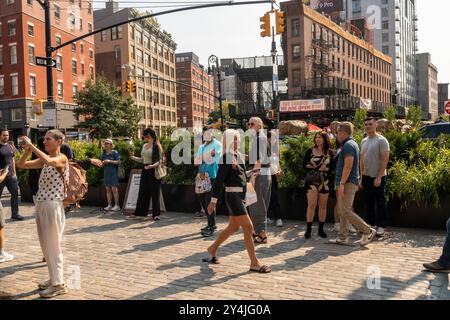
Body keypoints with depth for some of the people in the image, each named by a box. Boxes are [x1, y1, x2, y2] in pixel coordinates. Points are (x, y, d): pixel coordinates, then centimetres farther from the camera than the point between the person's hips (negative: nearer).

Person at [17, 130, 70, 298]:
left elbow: (48, 161, -32)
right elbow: (21, 165, 13)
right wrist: (27, 150, -4)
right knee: (46, 246, 16)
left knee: (53, 246, 0)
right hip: (41, 205, 8)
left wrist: (31, 145, -22)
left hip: (53, 206, -8)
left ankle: (59, 284, 11)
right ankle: (54, 278, 29)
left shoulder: (62, 158, -11)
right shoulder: (44, 159, 12)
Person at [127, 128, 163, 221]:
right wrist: (134, 158, 9)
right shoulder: (144, 145, 13)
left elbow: (160, 160, -14)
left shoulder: (156, 146, -9)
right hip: (145, 171, 7)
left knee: (154, 193, 1)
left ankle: (156, 214, 11)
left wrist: (153, 165, -30)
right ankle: (138, 213, 13)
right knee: (143, 192, 8)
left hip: (153, 171, -7)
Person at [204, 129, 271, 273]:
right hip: (233, 195, -9)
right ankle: (254, 263, 0)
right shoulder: (226, 157, -12)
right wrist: (213, 200, -16)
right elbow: (219, 179, -15)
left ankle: (213, 249, 35)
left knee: (233, 227, 18)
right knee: (248, 227, -8)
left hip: (240, 195, 9)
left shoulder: (239, 156, 13)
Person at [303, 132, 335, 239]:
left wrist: (315, 167, -15)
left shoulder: (330, 153, 4)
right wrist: (320, 168, -13)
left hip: (325, 182, 1)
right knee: (311, 205, -8)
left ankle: (321, 229, 17)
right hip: (312, 181, -1)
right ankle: (308, 229, -2)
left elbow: (333, 167, -3)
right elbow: (305, 164, -1)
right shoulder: (310, 151, 5)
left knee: (323, 206, 7)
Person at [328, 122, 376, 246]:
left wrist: (342, 183, -23)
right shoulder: (350, 144, 19)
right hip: (348, 183, 11)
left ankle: (368, 231, -3)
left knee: (345, 211, -11)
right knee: (342, 211, 10)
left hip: (348, 183, -11)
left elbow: (348, 166, -22)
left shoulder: (348, 145, -13)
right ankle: (343, 237, 14)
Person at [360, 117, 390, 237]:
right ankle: (372, 224, 22)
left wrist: (379, 177, -19)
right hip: (366, 176, 7)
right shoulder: (364, 141, 12)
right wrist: (361, 177, 11)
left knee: (380, 202, 1)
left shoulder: (381, 140, -9)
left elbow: (385, 159, -14)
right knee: (369, 202, 11)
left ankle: (381, 226, 9)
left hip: (378, 177, -7)